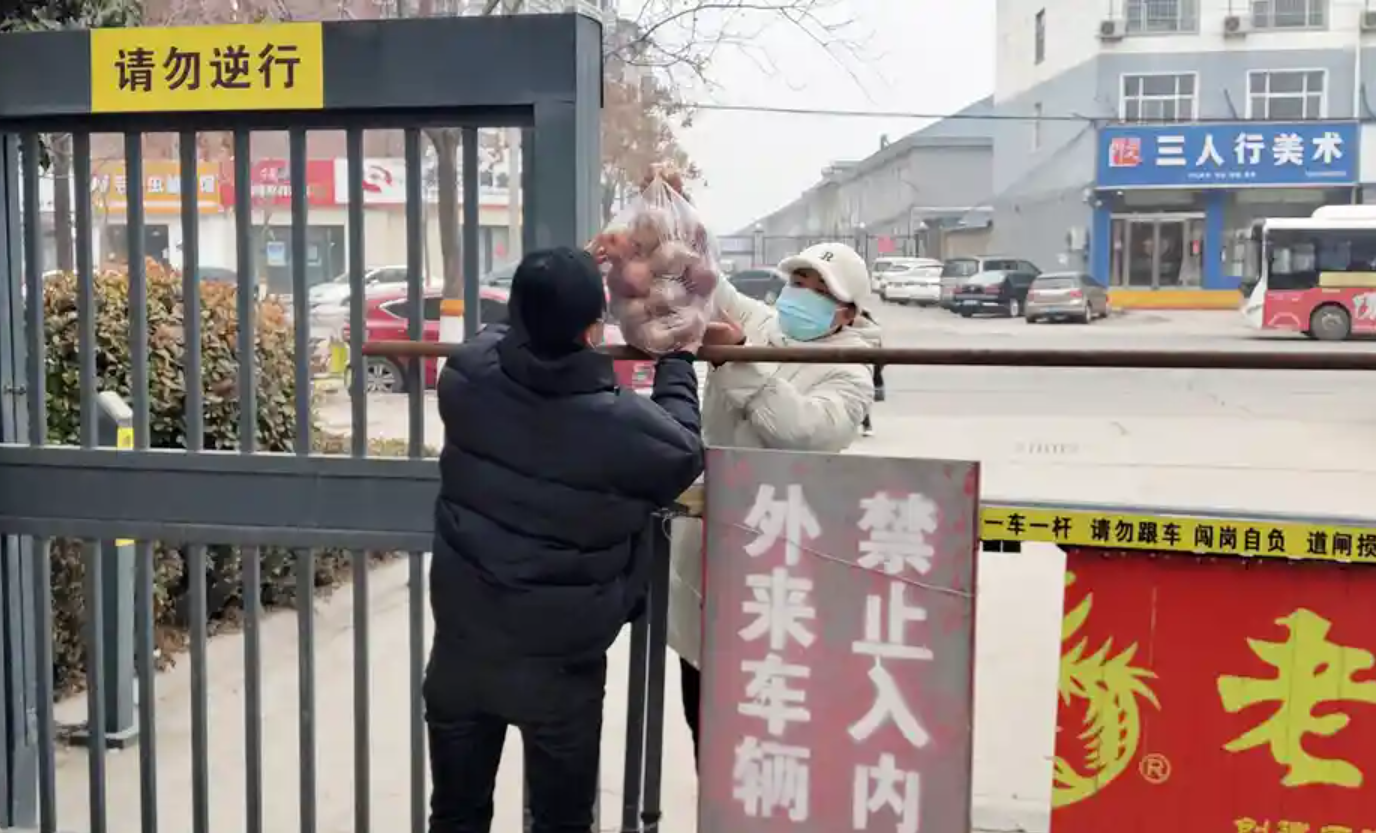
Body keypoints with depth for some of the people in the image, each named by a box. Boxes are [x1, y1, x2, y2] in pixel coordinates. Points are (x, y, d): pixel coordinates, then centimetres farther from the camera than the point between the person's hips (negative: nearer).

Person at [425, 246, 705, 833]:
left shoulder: (466, 377, -11)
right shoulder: (627, 426, -22)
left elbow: (498, 338, 14)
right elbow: (685, 455, 1)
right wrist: (676, 359, 12)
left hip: (461, 648, 4)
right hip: (559, 663, -4)